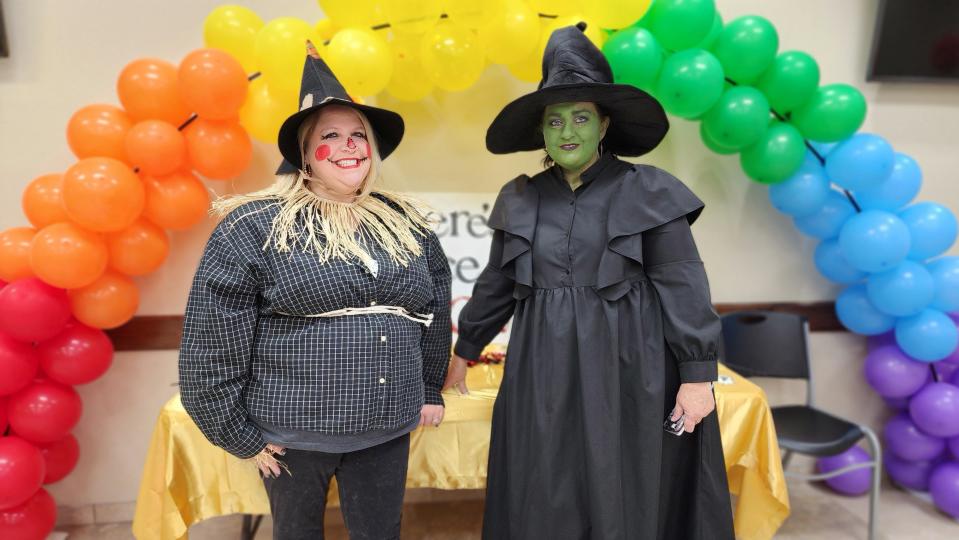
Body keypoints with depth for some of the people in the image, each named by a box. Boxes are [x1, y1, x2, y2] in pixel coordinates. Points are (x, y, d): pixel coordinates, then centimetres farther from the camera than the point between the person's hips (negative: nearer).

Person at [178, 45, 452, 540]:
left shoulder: (406, 223, 5)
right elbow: (212, 343, -9)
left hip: (387, 432, 4)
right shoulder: (255, 226, -10)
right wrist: (239, 434, -5)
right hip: (292, 433, -3)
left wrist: (430, 390, 15)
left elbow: (436, 311, 14)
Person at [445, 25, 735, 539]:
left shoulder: (649, 193, -4)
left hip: (626, 370, -3)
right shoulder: (520, 199, 6)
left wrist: (698, 375, -10)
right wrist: (464, 351, 18)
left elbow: (683, 287, -6)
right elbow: (497, 283, 13)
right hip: (544, 373, 3)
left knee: (625, 498, 9)